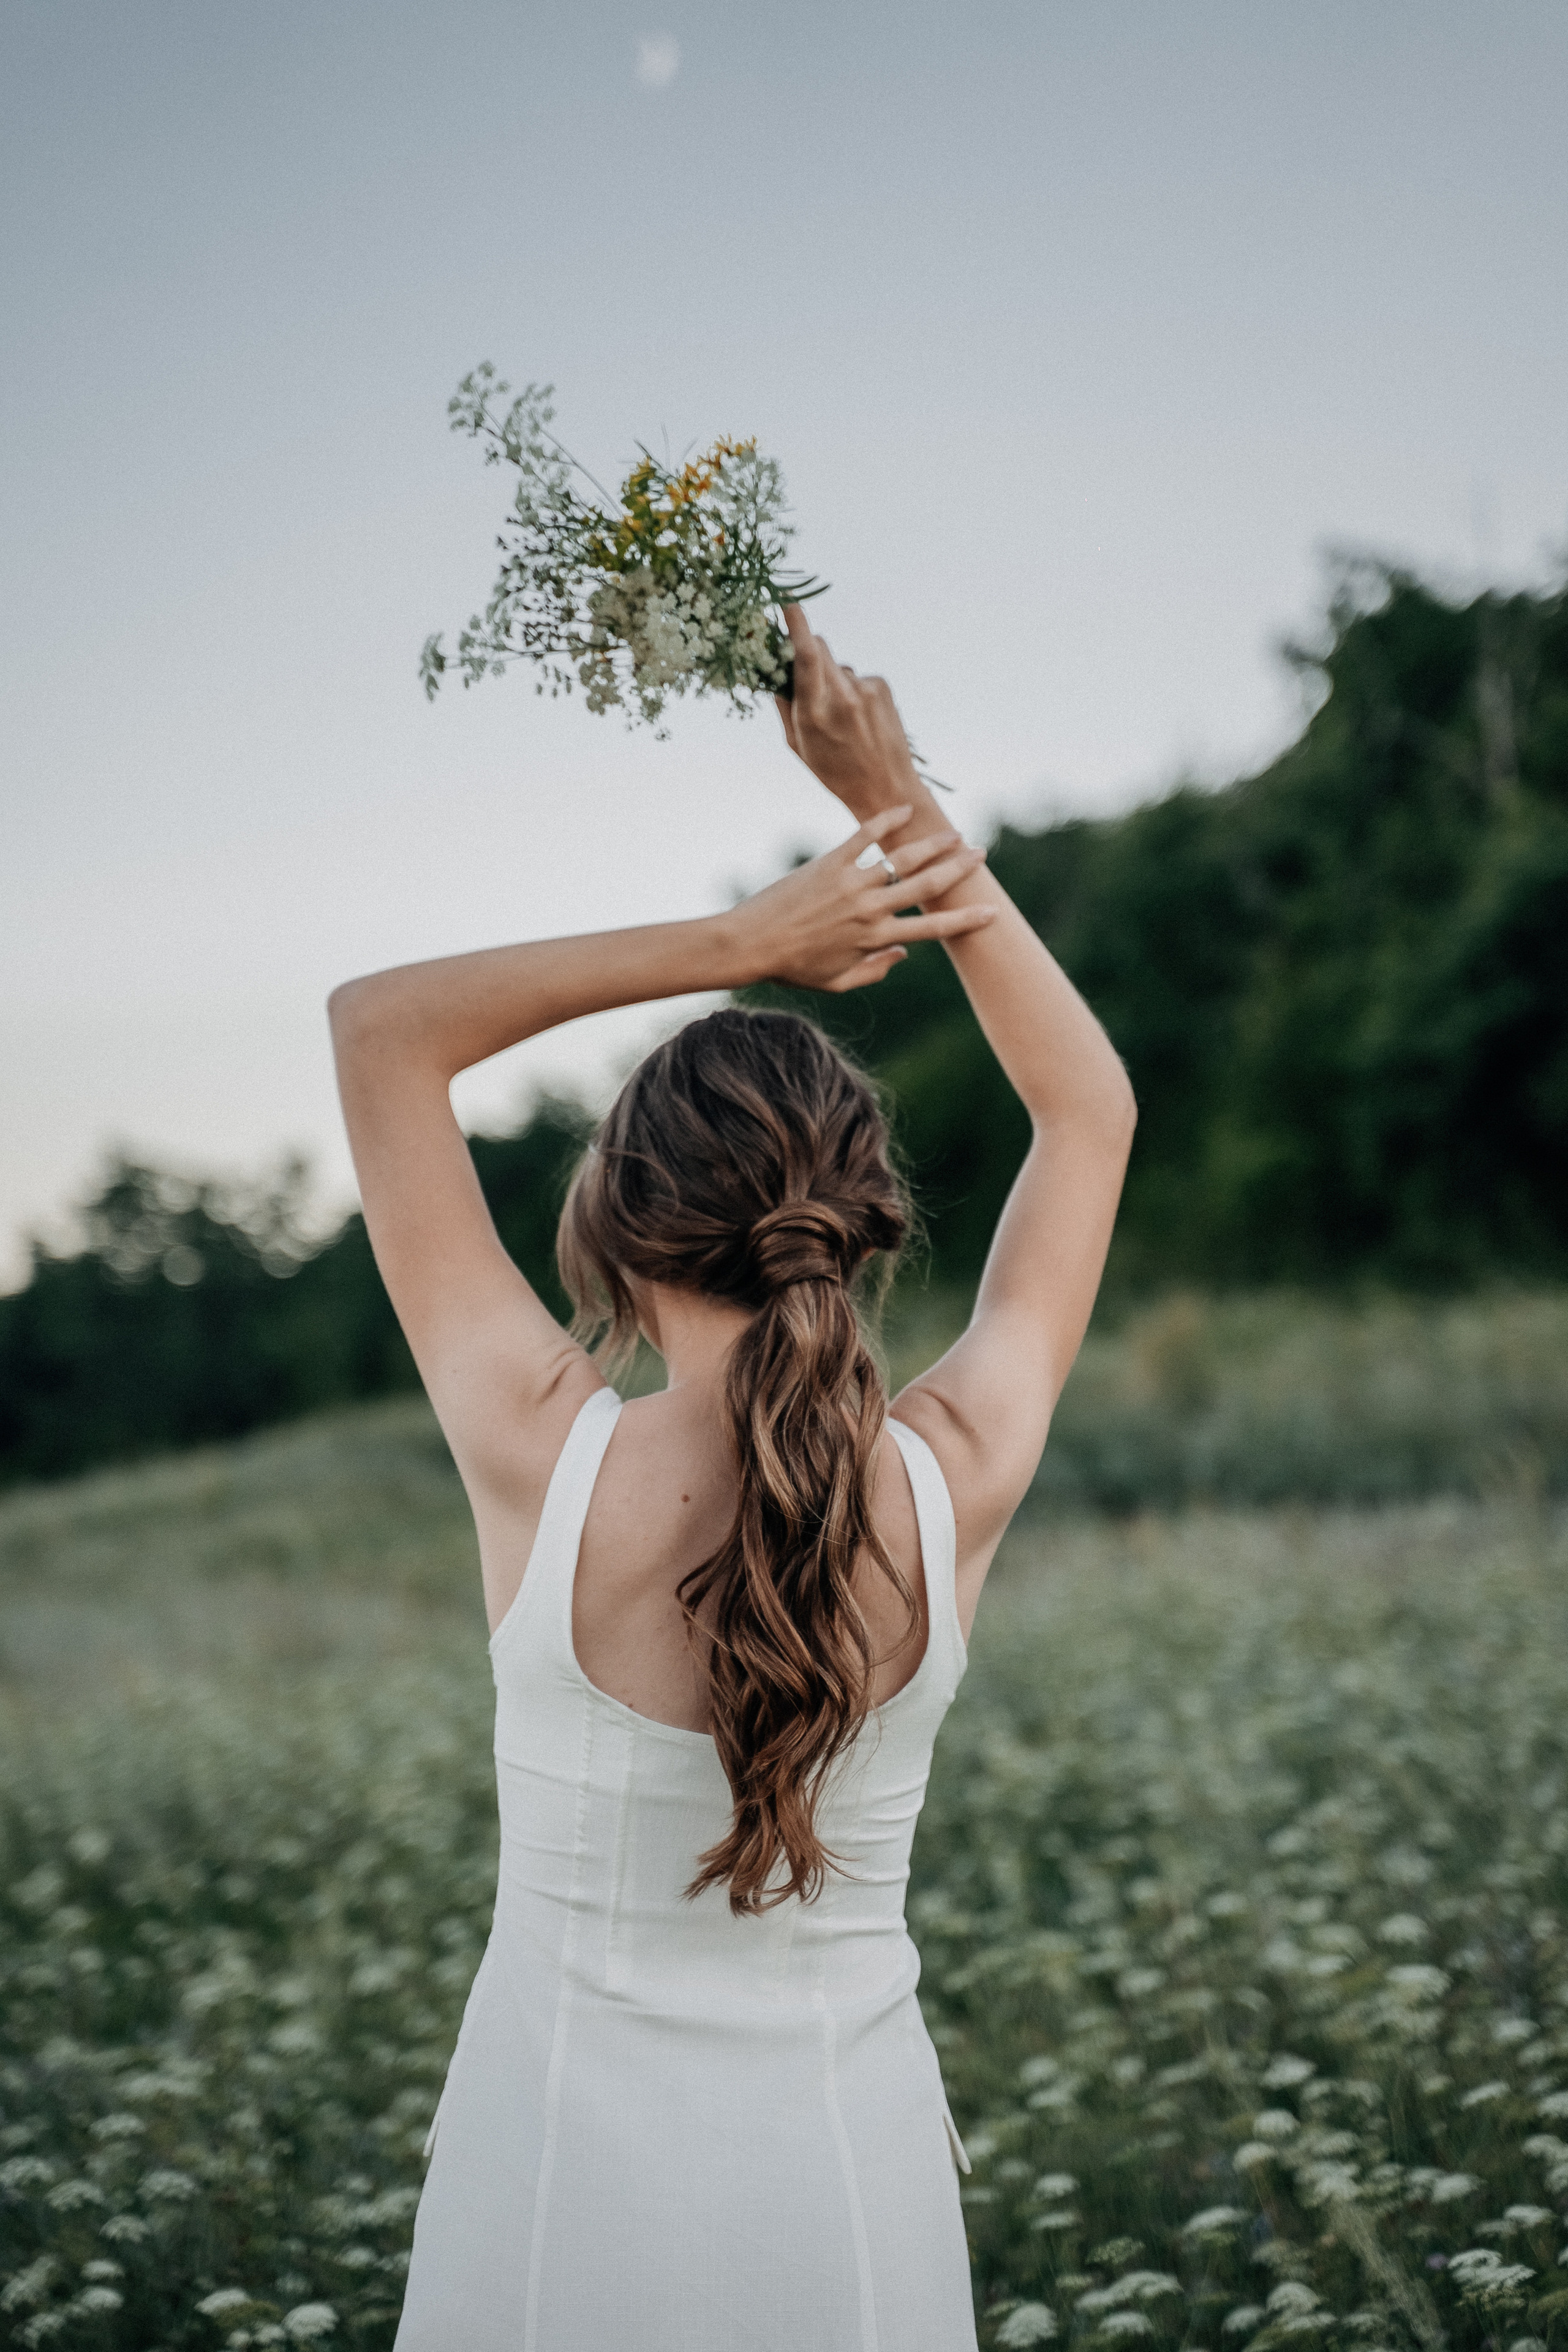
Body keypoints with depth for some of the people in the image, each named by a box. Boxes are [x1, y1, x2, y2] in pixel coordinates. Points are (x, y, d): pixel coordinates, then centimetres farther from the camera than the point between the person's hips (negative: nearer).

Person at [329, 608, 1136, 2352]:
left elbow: (379, 1026, -5)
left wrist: (736, 941, -11)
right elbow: (1089, 1110, 4)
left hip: (562, 2170, -1)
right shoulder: (954, 1486, -13)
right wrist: (900, 811, 0)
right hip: (852, 2173, 1)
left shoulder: (541, 1457, -18)